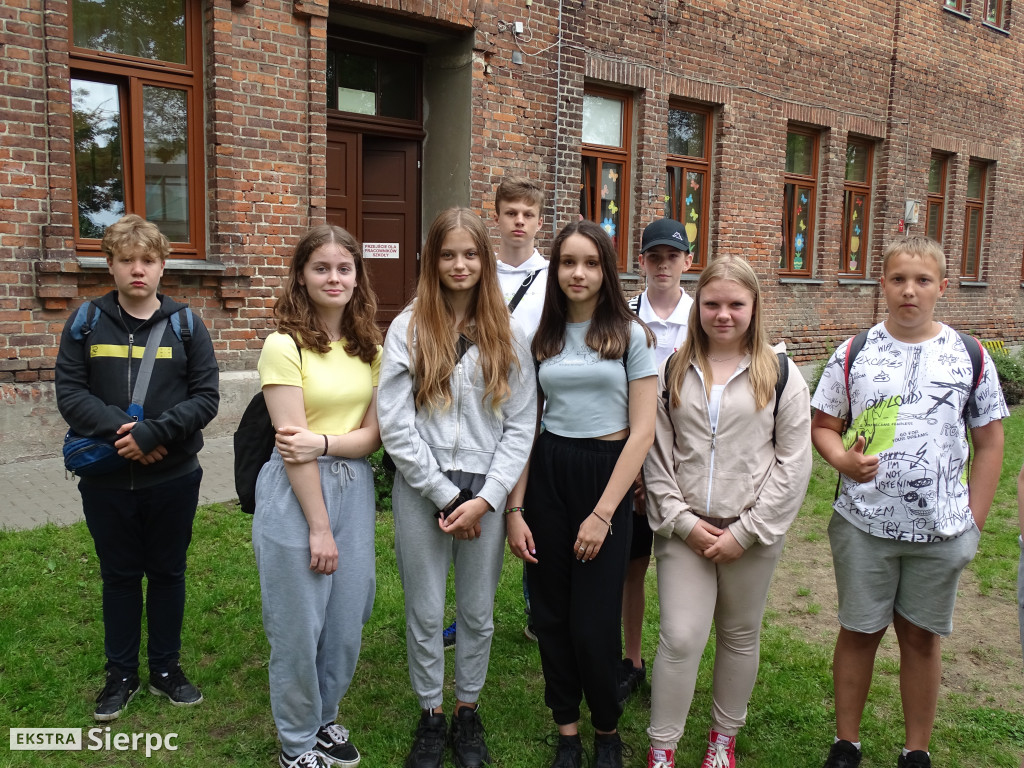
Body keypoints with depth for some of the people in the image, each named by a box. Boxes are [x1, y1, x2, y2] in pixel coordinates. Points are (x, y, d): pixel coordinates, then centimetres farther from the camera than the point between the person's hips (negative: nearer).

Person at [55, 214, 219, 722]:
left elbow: (206, 397, -7)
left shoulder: (185, 324, -1)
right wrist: (119, 429, -19)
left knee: (168, 574, 13)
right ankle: (121, 675, 31)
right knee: (119, 576, 14)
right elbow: (69, 393, -5)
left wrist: (154, 433, -20)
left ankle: (166, 669, 31)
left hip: (173, 478, 0)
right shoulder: (86, 323, 1)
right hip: (106, 480, 0)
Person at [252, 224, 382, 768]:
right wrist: (319, 526, -14)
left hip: (354, 487, 6)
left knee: (347, 619, 14)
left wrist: (322, 442, -18)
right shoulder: (285, 345, -12)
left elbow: (372, 434, 1)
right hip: (296, 493, -5)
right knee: (299, 624, 7)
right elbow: (293, 446, -14)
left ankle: (325, 718, 38)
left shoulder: (369, 347, 6)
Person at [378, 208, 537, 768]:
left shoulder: (507, 335, 2)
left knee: (478, 612, 14)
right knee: (425, 613, 11)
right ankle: (431, 717, 31)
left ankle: (468, 712, 34)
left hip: (486, 493, 1)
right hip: (422, 491, -1)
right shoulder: (408, 328, -3)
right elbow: (394, 424, -8)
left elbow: (520, 425, -1)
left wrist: (484, 499, -10)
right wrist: (445, 494, -11)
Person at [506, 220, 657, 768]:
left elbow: (642, 430, -7)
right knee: (551, 615, 9)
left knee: (594, 623, -1)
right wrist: (514, 508, -2)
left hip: (606, 475, -3)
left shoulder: (629, 334, -3)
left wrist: (603, 513, -12)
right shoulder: (541, 337, 6)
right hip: (547, 475, 3)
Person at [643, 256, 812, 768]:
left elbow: (793, 465, -4)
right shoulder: (672, 371, 2)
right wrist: (682, 520, -8)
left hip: (752, 534, 0)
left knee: (741, 635, 15)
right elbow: (656, 455, 2)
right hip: (684, 530, 0)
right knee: (680, 639, -3)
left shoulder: (780, 374, -2)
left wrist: (746, 532, -9)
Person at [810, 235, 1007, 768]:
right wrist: (845, 460, -16)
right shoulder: (854, 353, 0)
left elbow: (989, 443, 5)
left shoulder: (969, 356, 0)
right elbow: (823, 425, 5)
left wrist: (973, 522, 1)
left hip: (941, 529, 0)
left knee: (921, 636, 12)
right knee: (859, 631, 10)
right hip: (864, 523, 0)